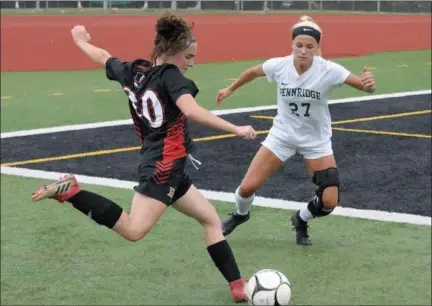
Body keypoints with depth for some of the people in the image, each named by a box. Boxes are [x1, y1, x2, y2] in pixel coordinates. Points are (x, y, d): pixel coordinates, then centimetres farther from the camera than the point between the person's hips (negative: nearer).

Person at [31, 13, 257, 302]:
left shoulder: (132, 71, 11)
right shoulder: (170, 76, -11)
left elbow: (103, 57, 29)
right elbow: (191, 111, -28)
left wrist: (81, 41, 49)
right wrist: (235, 129, -28)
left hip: (167, 169, 10)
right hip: (164, 167, -10)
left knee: (210, 218, 14)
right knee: (134, 230, -20)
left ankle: (238, 285, 12)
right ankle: (71, 192, -16)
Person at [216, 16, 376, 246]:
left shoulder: (329, 70, -24)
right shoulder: (278, 65, -18)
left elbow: (366, 87, -27)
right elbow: (253, 72, 4)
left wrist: (368, 84, -51)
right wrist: (231, 89, 19)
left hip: (317, 140, -1)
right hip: (282, 134, 1)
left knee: (329, 202, -10)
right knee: (247, 187, -7)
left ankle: (301, 221, 25)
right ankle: (241, 214, 31)